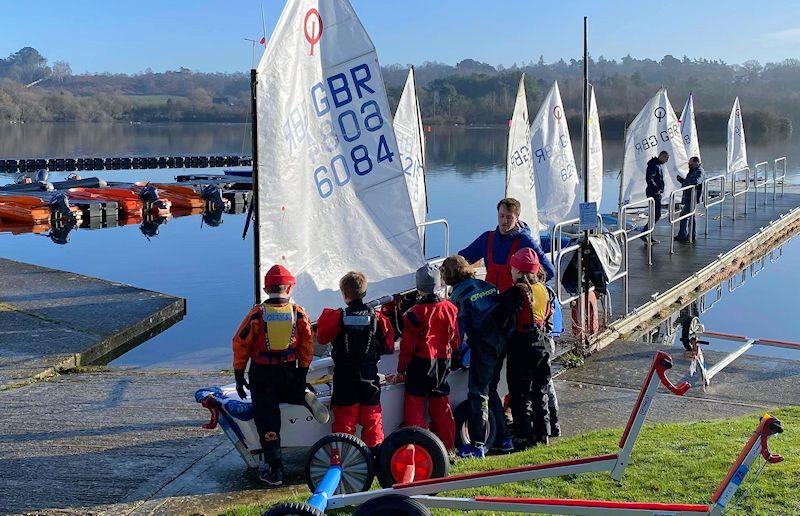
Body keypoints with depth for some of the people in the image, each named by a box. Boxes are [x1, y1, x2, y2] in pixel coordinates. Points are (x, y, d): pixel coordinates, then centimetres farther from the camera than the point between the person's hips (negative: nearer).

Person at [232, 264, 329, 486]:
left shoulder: (256, 314, -11)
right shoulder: (299, 314, -4)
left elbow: (240, 344, -6)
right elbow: (307, 347, 3)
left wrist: (239, 376, 3)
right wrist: (302, 373, 14)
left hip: (261, 375, -3)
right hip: (289, 374, 3)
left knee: (267, 420, 3)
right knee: (282, 394, 34)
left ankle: (274, 471, 3)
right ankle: (304, 396, 3)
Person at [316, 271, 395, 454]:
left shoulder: (336, 317, -11)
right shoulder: (377, 317, -4)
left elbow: (322, 338, 3)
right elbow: (388, 347, 3)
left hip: (344, 375, -2)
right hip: (369, 375, 2)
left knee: (344, 418, 6)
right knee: (372, 417, 12)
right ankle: (375, 452, 16)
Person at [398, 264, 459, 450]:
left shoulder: (414, 313, -14)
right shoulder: (450, 309, -1)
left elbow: (407, 345, -10)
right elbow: (455, 340, 8)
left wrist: (401, 368, 1)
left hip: (420, 364, -4)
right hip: (443, 363, 4)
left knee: (415, 404, 4)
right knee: (441, 404, 14)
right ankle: (447, 446, 18)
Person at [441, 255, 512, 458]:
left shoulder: (459, 295, -6)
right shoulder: (488, 286, 12)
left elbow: (459, 329, -4)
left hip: (483, 348, -7)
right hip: (501, 343, 7)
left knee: (478, 394, 0)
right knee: (491, 391, 20)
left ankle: (477, 445, 1)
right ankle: (504, 438, 24)